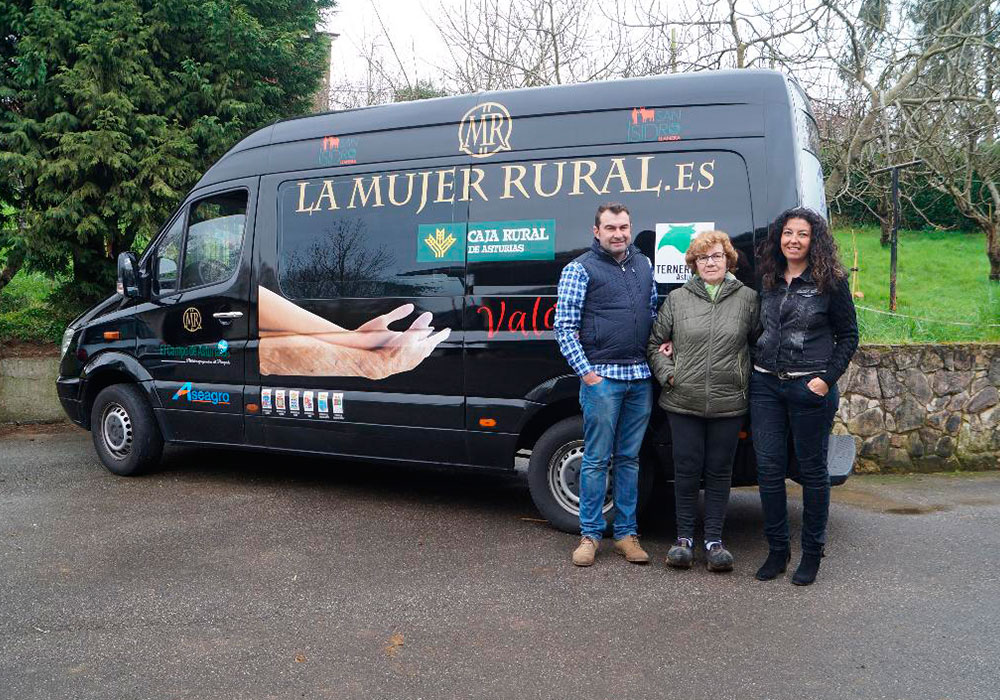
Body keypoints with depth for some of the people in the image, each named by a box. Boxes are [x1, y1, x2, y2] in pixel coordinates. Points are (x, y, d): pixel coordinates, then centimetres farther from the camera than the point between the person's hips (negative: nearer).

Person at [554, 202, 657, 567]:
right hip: (601, 377, -5)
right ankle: (590, 534, 11)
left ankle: (626, 533, 19)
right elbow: (563, 326, -6)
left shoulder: (643, 264, 14)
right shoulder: (580, 269, -2)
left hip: (641, 377, 5)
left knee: (629, 458, 10)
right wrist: (586, 371, -12)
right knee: (596, 459, 0)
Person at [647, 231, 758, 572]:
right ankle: (684, 538, 19)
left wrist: (745, 379, 0)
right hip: (683, 402, 0)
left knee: (719, 471, 8)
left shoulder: (747, 298, 5)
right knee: (687, 470, 6)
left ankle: (714, 540, 19)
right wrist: (667, 374, -2)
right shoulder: (677, 299, 5)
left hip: (728, 403, 0)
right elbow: (653, 343, 10)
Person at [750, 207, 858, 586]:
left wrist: (827, 378, -10)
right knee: (768, 468, 4)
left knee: (812, 469, 5)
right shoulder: (768, 281, 11)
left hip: (809, 387, -4)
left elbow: (848, 336, 0)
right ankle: (777, 549, 17)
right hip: (765, 385, 4)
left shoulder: (831, 282, -2)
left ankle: (812, 554, 18)